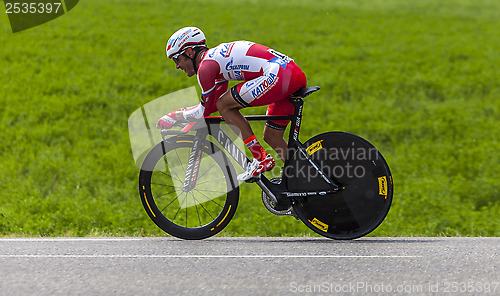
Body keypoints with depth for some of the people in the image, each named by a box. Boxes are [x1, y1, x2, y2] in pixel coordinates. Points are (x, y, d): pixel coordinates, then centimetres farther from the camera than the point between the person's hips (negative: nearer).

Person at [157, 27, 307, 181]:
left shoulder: (206, 65, -4)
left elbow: (205, 110, 5)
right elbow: (214, 102, 35)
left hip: (279, 74, -10)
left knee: (223, 105, -1)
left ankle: (261, 159, -1)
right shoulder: (217, 54, 25)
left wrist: (175, 116, 19)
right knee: (271, 136, 20)